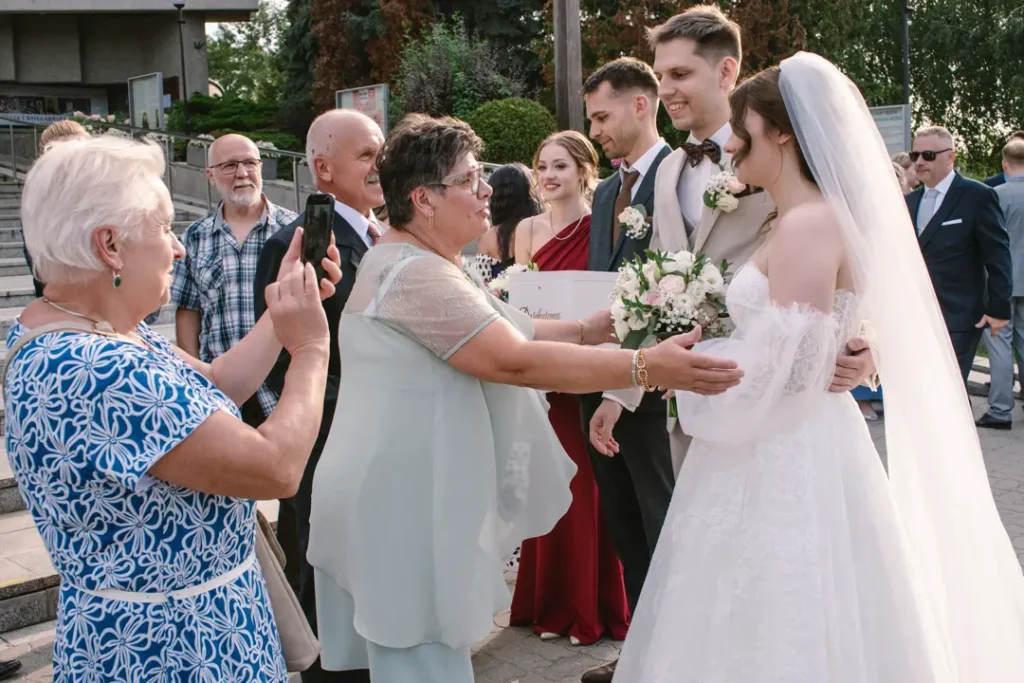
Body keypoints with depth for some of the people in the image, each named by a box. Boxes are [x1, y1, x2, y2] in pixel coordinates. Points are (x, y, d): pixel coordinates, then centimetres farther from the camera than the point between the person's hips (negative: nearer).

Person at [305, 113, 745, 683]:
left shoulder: (416, 263, 13)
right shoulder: (416, 273, -21)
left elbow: (498, 333, 13)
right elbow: (515, 361, -26)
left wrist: (587, 330, 5)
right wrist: (646, 367, -27)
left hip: (412, 496, 10)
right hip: (402, 507, -10)